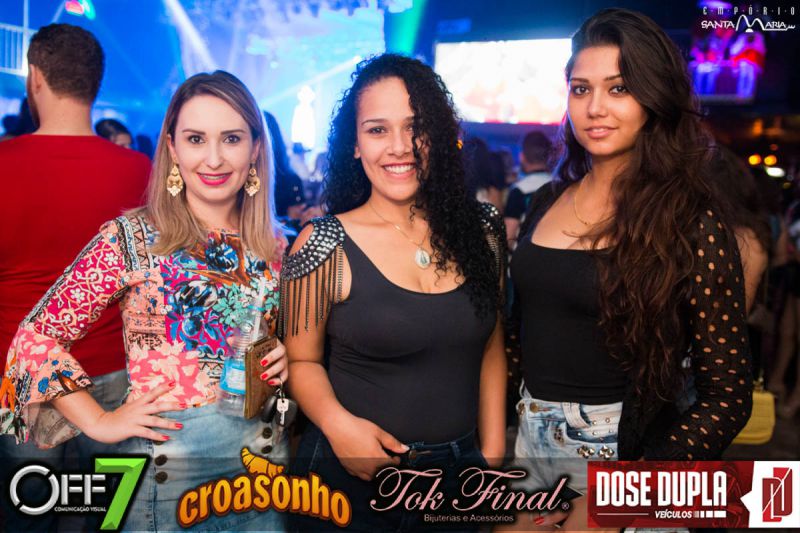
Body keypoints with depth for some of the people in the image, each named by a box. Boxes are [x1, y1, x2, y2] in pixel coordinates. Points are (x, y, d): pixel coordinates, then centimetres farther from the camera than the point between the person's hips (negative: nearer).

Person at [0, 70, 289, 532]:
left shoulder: (274, 248, 3)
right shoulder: (131, 238, -8)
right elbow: (37, 337, -7)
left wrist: (286, 361, -4)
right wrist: (99, 423, -12)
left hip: (265, 455, 4)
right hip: (165, 461, -3)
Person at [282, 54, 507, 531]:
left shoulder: (482, 229, -2)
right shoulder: (324, 245, -12)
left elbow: (491, 348, 5)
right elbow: (302, 360, -4)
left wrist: (493, 454, 2)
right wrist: (338, 423, -22)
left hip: (460, 468, 3)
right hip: (351, 473, -3)